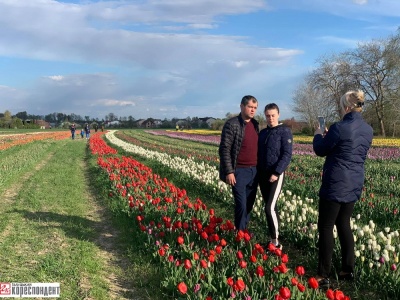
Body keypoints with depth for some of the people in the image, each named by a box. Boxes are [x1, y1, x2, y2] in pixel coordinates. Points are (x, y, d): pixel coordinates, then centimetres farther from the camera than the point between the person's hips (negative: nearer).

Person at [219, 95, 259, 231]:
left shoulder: (255, 124, 10)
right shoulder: (232, 124, -10)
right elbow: (224, 149, -13)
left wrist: (258, 168, 15)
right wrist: (229, 172, -17)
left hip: (254, 171, 6)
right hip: (239, 171, -6)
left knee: (249, 205, 12)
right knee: (241, 206, -5)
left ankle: (244, 231, 25)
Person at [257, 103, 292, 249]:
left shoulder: (285, 131, -6)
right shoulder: (262, 133, 12)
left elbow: (287, 155, -12)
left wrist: (276, 173, -19)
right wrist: (257, 172, 7)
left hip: (275, 175, -6)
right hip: (262, 174, 6)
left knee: (270, 208, -13)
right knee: (271, 207, 11)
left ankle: (275, 241, -3)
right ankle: (273, 237, 20)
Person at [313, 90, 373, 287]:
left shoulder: (339, 128, -18)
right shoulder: (368, 130, 6)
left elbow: (320, 151, -5)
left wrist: (318, 135, 14)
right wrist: (329, 135, 21)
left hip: (335, 185, -8)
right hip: (354, 185, 8)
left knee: (325, 228, 0)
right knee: (344, 225, 19)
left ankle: (323, 275, 5)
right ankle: (348, 270, 24)